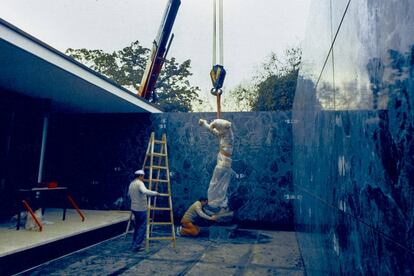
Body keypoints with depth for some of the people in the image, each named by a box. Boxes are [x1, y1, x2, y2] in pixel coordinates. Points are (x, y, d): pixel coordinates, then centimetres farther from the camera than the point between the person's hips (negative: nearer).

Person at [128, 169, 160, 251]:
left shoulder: (131, 184, 10)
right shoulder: (139, 183, -18)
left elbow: (129, 194, 25)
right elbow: (145, 191, -38)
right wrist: (155, 193, -30)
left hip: (134, 208, 9)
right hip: (141, 209, -9)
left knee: (137, 226, 20)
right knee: (142, 228, 0)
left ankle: (134, 244, 26)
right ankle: (136, 246, 2)